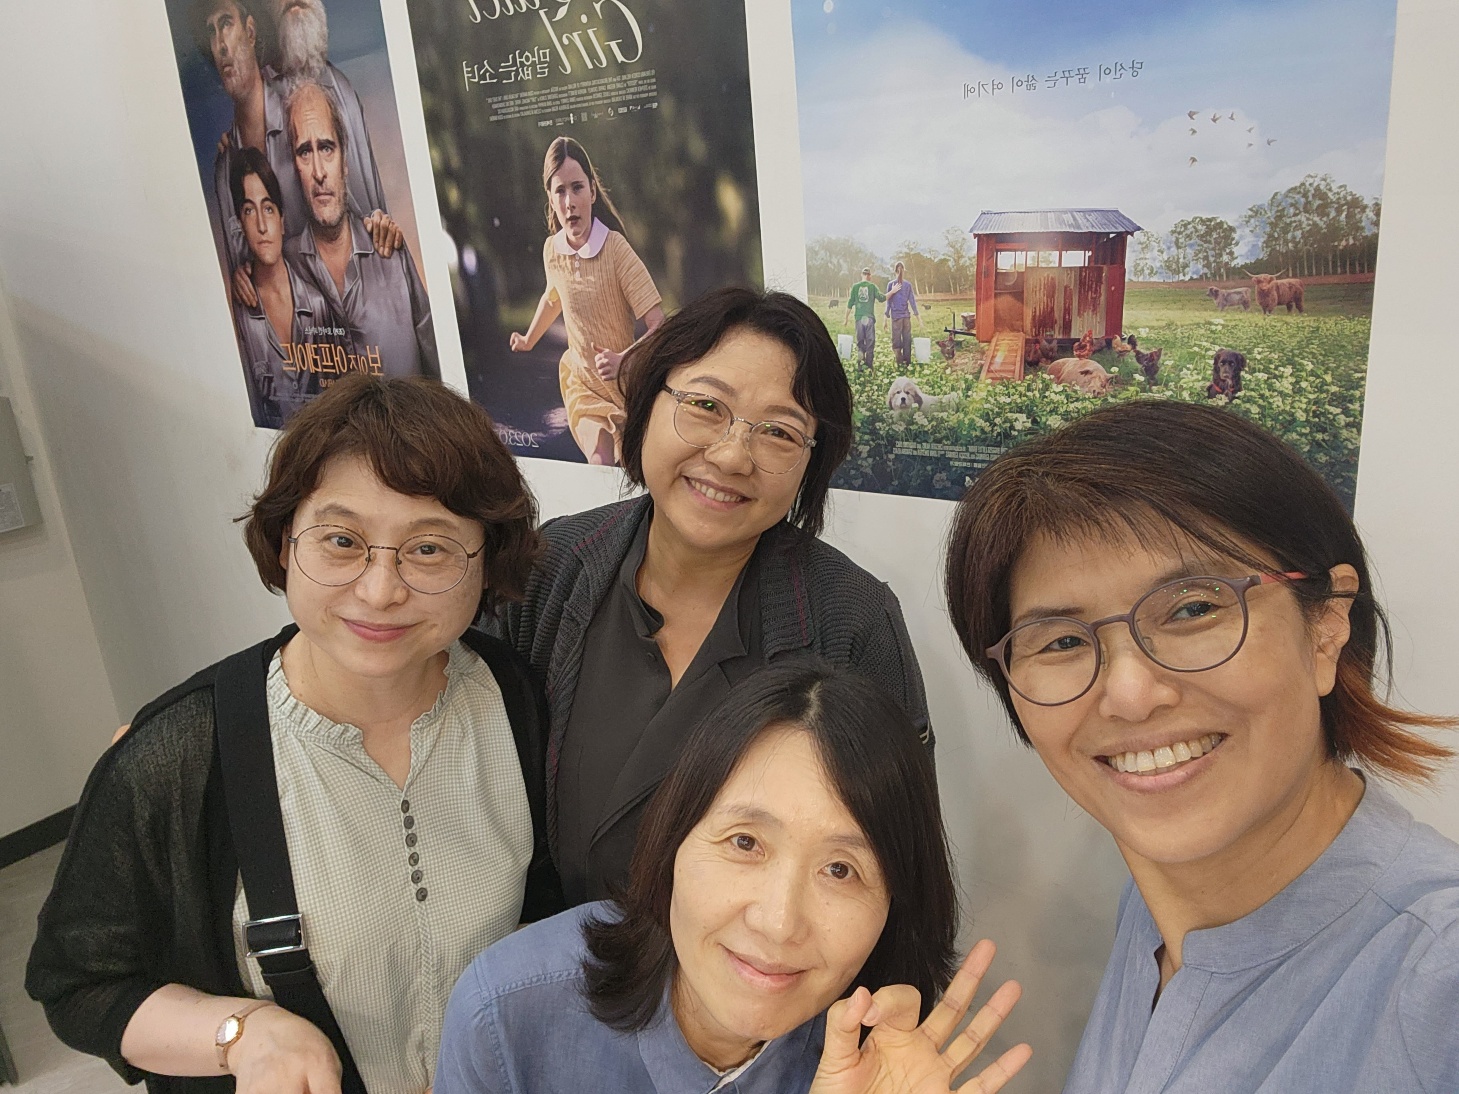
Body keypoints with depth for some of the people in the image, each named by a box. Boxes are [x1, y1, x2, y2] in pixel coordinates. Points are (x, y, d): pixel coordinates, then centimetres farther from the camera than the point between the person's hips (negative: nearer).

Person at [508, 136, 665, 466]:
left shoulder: (615, 248, -23)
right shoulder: (551, 250, -8)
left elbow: (658, 326, -26)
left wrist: (625, 361, -41)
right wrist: (528, 340, 30)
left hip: (624, 385, -3)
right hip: (581, 383, 3)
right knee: (600, 469, -9)